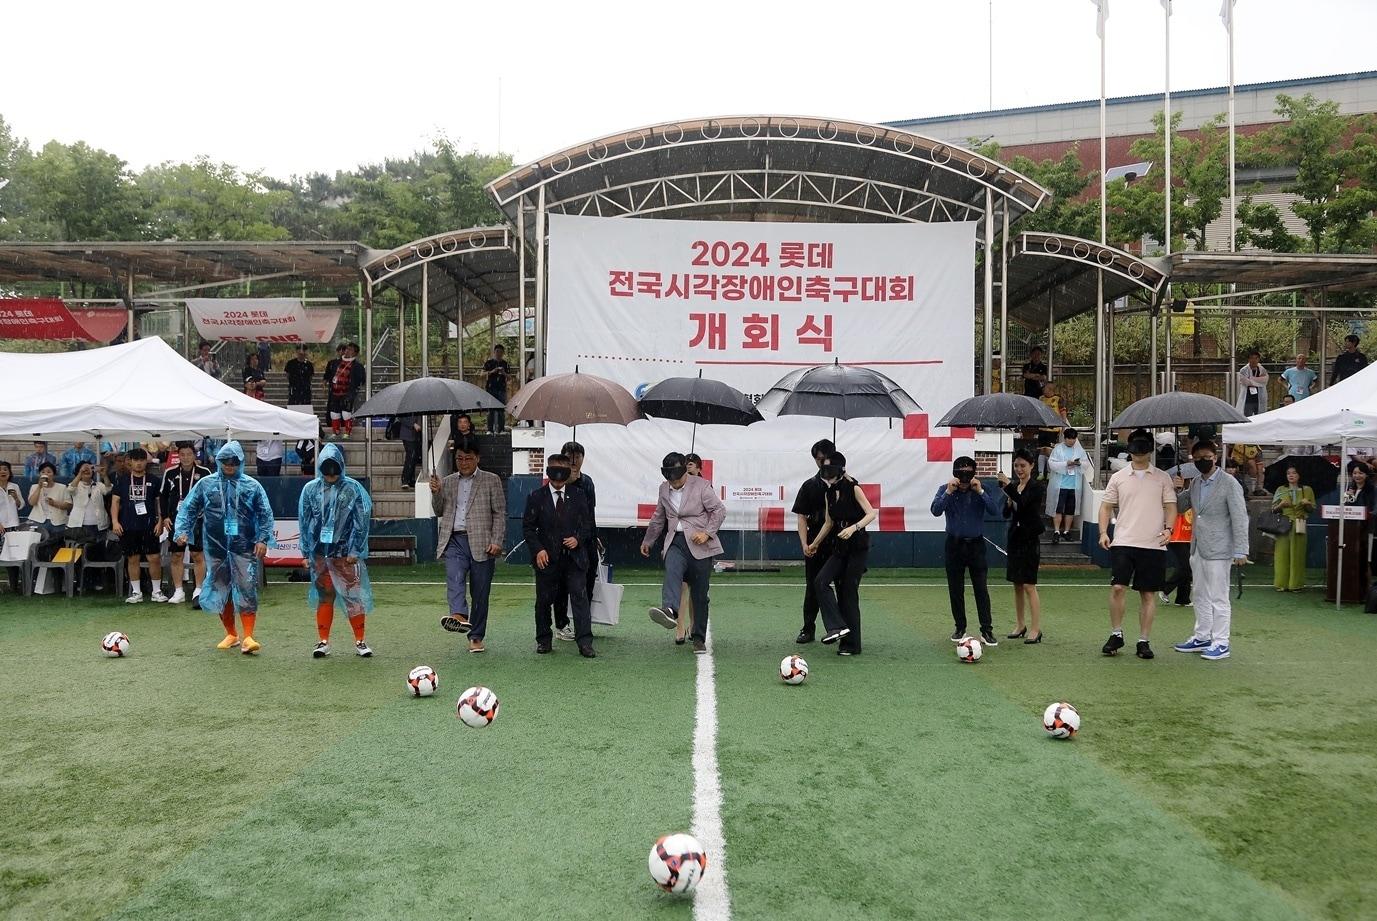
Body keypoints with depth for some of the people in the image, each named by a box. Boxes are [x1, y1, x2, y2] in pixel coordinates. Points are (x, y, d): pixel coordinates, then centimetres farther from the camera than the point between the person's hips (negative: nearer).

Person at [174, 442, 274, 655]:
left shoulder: (252, 486, 2)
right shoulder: (205, 484, 5)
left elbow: (265, 514, 3)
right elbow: (188, 508, 8)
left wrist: (263, 539, -6)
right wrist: (182, 531, -5)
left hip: (244, 548, -2)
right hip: (216, 548, 2)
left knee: (247, 591, -9)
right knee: (220, 591, 10)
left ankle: (247, 637, -7)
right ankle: (231, 634, 25)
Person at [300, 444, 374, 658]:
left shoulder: (353, 488, -3)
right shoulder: (311, 489, 4)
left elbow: (362, 522, -2)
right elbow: (304, 522, 9)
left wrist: (355, 551, -6)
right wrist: (306, 553, 6)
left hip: (346, 553, -2)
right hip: (320, 553, 2)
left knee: (354, 596, 0)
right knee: (324, 597, 9)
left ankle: (360, 641, 9)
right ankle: (323, 642, 17)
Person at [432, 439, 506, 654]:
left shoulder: (491, 480, 6)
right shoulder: (448, 482, 18)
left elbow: (500, 513, 2)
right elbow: (439, 511, 20)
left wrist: (497, 541, -8)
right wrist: (436, 493, 1)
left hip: (481, 544, -2)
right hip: (454, 541, 2)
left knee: (480, 591, 1)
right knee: (454, 578, -25)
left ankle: (476, 636, 9)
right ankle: (459, 616, -43)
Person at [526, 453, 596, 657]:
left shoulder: (578, 496, 7)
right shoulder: (536, 497, 3)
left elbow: (588, 524, 11)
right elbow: (528, 527, 2)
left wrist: (578, 538, -8)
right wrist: (538, 550, -9)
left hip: (574, 557, 0)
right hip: (547, 558, 0)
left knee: (579, 595, -8)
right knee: (544, 599, 7)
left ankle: (584, 642, -8)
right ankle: (543, 640, 23)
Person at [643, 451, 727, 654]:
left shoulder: (701, 485, -2)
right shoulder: (664, 489, 13)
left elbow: (720, 510, -2)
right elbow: (658, 518, 27)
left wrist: (707, 533, -14)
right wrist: (647, 541, 35)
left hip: (699, 545, -3)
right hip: (676, 543, 3)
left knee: (700, 594, 1)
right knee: (671, 573, -30)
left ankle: (699, 639, 10)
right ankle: (669, 611, -54)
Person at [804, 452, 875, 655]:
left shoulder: (853, 489, -10)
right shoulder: (829, 493, 9)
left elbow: (871, 513, -20)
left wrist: (853, 527, -34)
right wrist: (815, 544, 21)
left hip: (857, 546, -7)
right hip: (839, 547, 7)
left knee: (849, 592, -4)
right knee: (820, 581, -13)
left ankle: (852, 644, 4)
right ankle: (837, 627, -11)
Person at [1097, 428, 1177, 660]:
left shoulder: (1162, 478, 7)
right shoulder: (1118, 477, 9)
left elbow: (1170, 506, 5)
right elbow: (1106, 506, 11)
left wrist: (1168, 528, -12)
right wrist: (1103, 532, -2)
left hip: (1153, 545, 0)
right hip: (1123, 543, 0)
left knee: (1148, 593, 4)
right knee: (1118, 587, -10)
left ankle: (1144, 641, 12)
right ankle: (1116, 634, 7)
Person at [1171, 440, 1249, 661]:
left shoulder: (1229, 484, -10)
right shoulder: (1195, 483, 9)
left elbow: (1240, 518, -12)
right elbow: (1181, 507, 22)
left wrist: (1240, 551, -16)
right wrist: (1178, 490, 0)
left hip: (1218, 550, -7)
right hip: (1197, 549, 7)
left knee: (1218, 598, -2)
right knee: (1200, 596, 16)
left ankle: (1221, 643, 6)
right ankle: (1202, 637, 26)